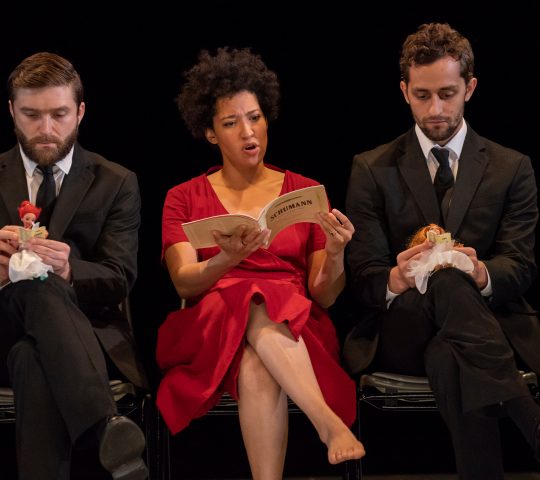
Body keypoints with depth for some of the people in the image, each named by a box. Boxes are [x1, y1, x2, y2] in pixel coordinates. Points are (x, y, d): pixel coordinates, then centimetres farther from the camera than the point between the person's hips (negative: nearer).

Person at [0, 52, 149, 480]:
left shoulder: (117, 183, 7)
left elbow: (119, 279, -4)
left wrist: (68, 270, -28)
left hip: (86, 325, 0)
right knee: (39, 287, -38)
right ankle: (108, 427, -54)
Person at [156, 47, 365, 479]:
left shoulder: (306, 192, 14)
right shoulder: (184, 199, 12)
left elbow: (324, 296, 8)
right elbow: (185, 283, -5)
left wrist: (336, 254, -15)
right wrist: (228, 259, -27)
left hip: (295, 331, 1)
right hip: (211, 332, -1)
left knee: (259, 369, -38)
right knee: (258, 304, -37)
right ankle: (329, 422, -47)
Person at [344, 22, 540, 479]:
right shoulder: (372, 170, 9)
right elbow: (363, 277, 1)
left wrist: (481, 272, -26)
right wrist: (395, 280, -26)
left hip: (492, 325, 0)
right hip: (403, 330, 0)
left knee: (450, 362, -39)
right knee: (447, 283, -36)